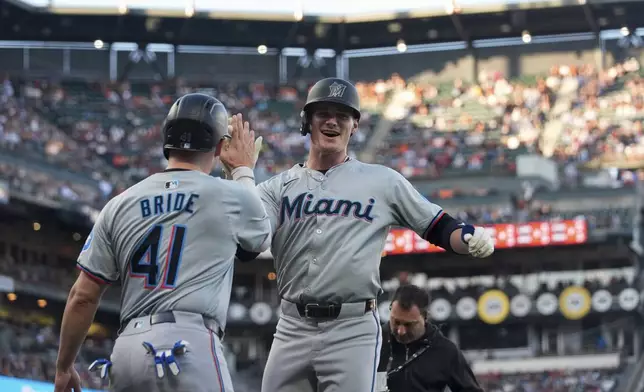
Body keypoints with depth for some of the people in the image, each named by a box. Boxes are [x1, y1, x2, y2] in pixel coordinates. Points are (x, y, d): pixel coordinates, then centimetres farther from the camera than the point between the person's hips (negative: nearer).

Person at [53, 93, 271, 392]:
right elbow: (261, 236, 30)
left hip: (126, 349, 5)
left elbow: (83, 296, 12)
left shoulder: (120, 205, 13)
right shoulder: (231, 197, 5)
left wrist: (63, 367, 22)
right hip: (191, 343, -5)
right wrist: (244, 171, 42)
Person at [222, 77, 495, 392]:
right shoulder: (278, 188, 10)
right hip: (292, 329, 2)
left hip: (354, 330, -2)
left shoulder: (382, 182, 8)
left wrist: (471, 238, -13)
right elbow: (244, 248, -4)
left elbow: (438, 228, 9)